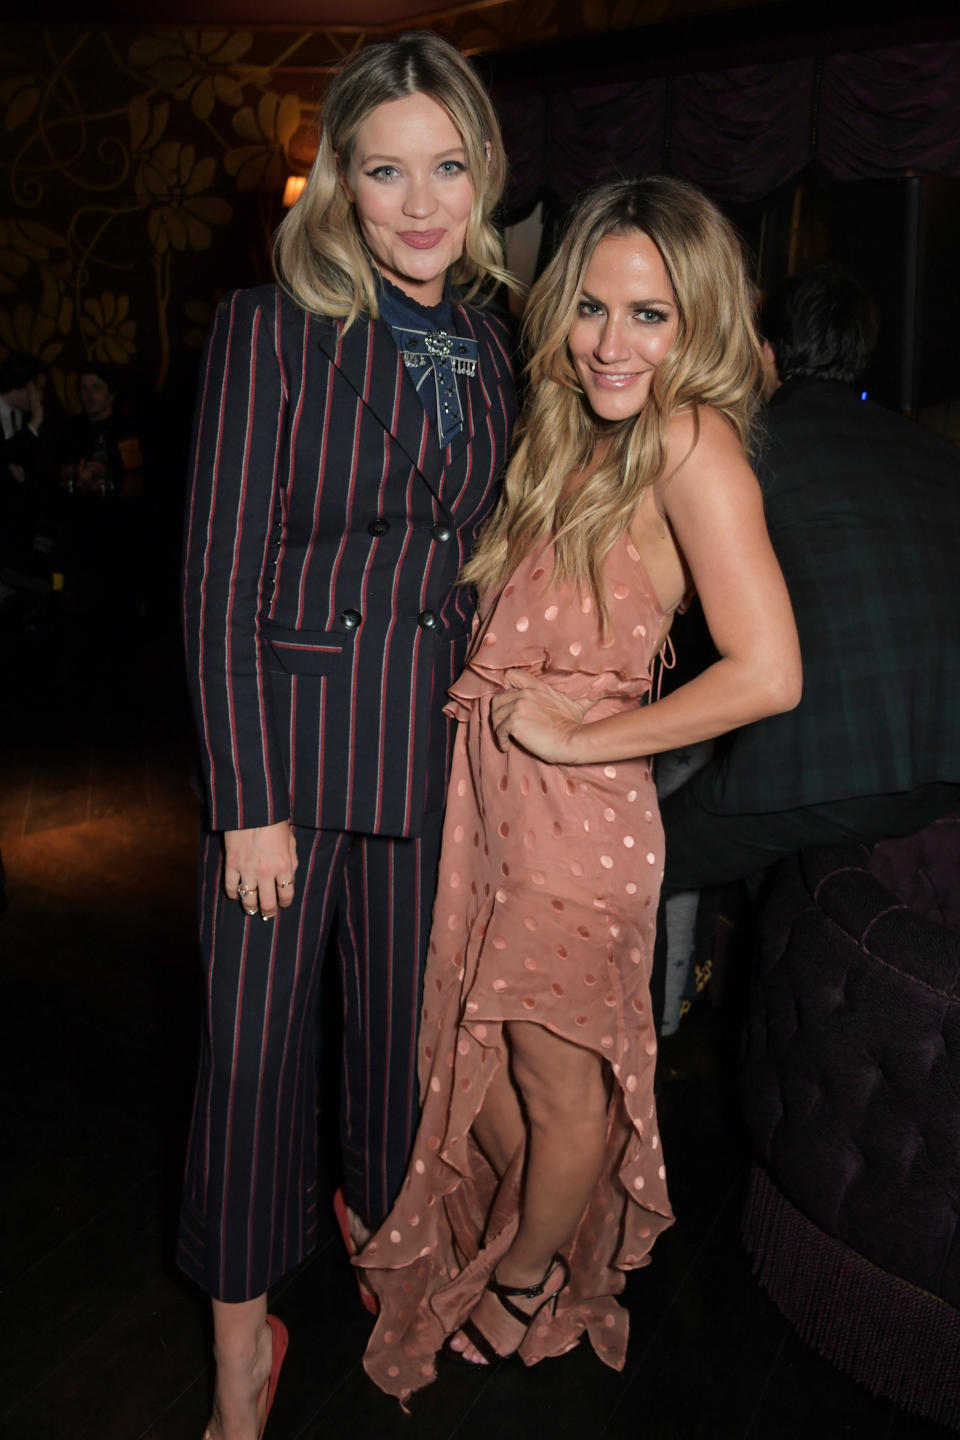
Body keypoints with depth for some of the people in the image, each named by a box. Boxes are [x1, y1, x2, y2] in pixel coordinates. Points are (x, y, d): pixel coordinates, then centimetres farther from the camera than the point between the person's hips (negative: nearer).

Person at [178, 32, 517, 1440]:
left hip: (433, 738, 4)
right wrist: (251, 799, -14)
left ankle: (379, 1220, 45)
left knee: (403, 1008, 17)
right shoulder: (272, 326, -10)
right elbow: (221, 575, -12)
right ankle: (243, 1326, 26)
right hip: (286, 727, -4)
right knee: (255, 1031, 4)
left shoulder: (495, 345, 5)